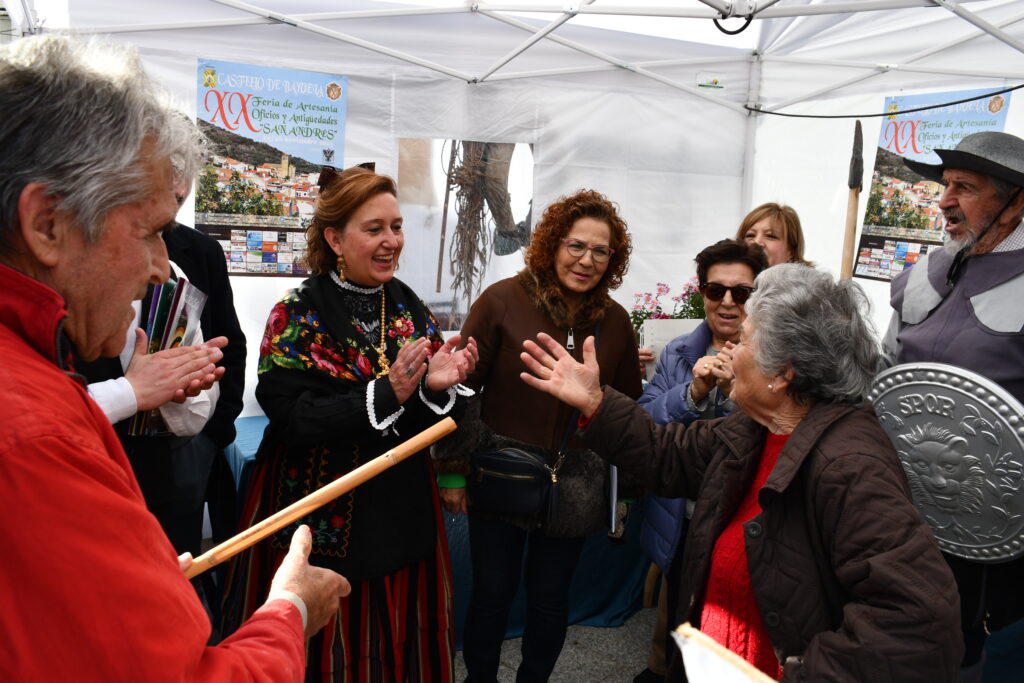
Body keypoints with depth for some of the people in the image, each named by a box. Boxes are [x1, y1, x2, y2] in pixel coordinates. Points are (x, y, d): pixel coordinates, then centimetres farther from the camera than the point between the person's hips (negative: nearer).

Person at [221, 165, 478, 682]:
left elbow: (426, 425, 4)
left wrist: (438, 387, -18)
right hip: (322, 521, -4)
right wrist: (386, 393, -27)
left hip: (401, 516, 4)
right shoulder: (298, 315, -10)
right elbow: (292, 420, -18)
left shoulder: (409, 309, 3)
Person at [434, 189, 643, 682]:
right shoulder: (502, 301, -11)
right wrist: (452, 471, -6)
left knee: (550, 597, 16)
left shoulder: (615, 321, 1)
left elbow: (628, 406, 10)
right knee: (492, 594, 12)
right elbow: (460, 389, -7)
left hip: (573, 490, 3)